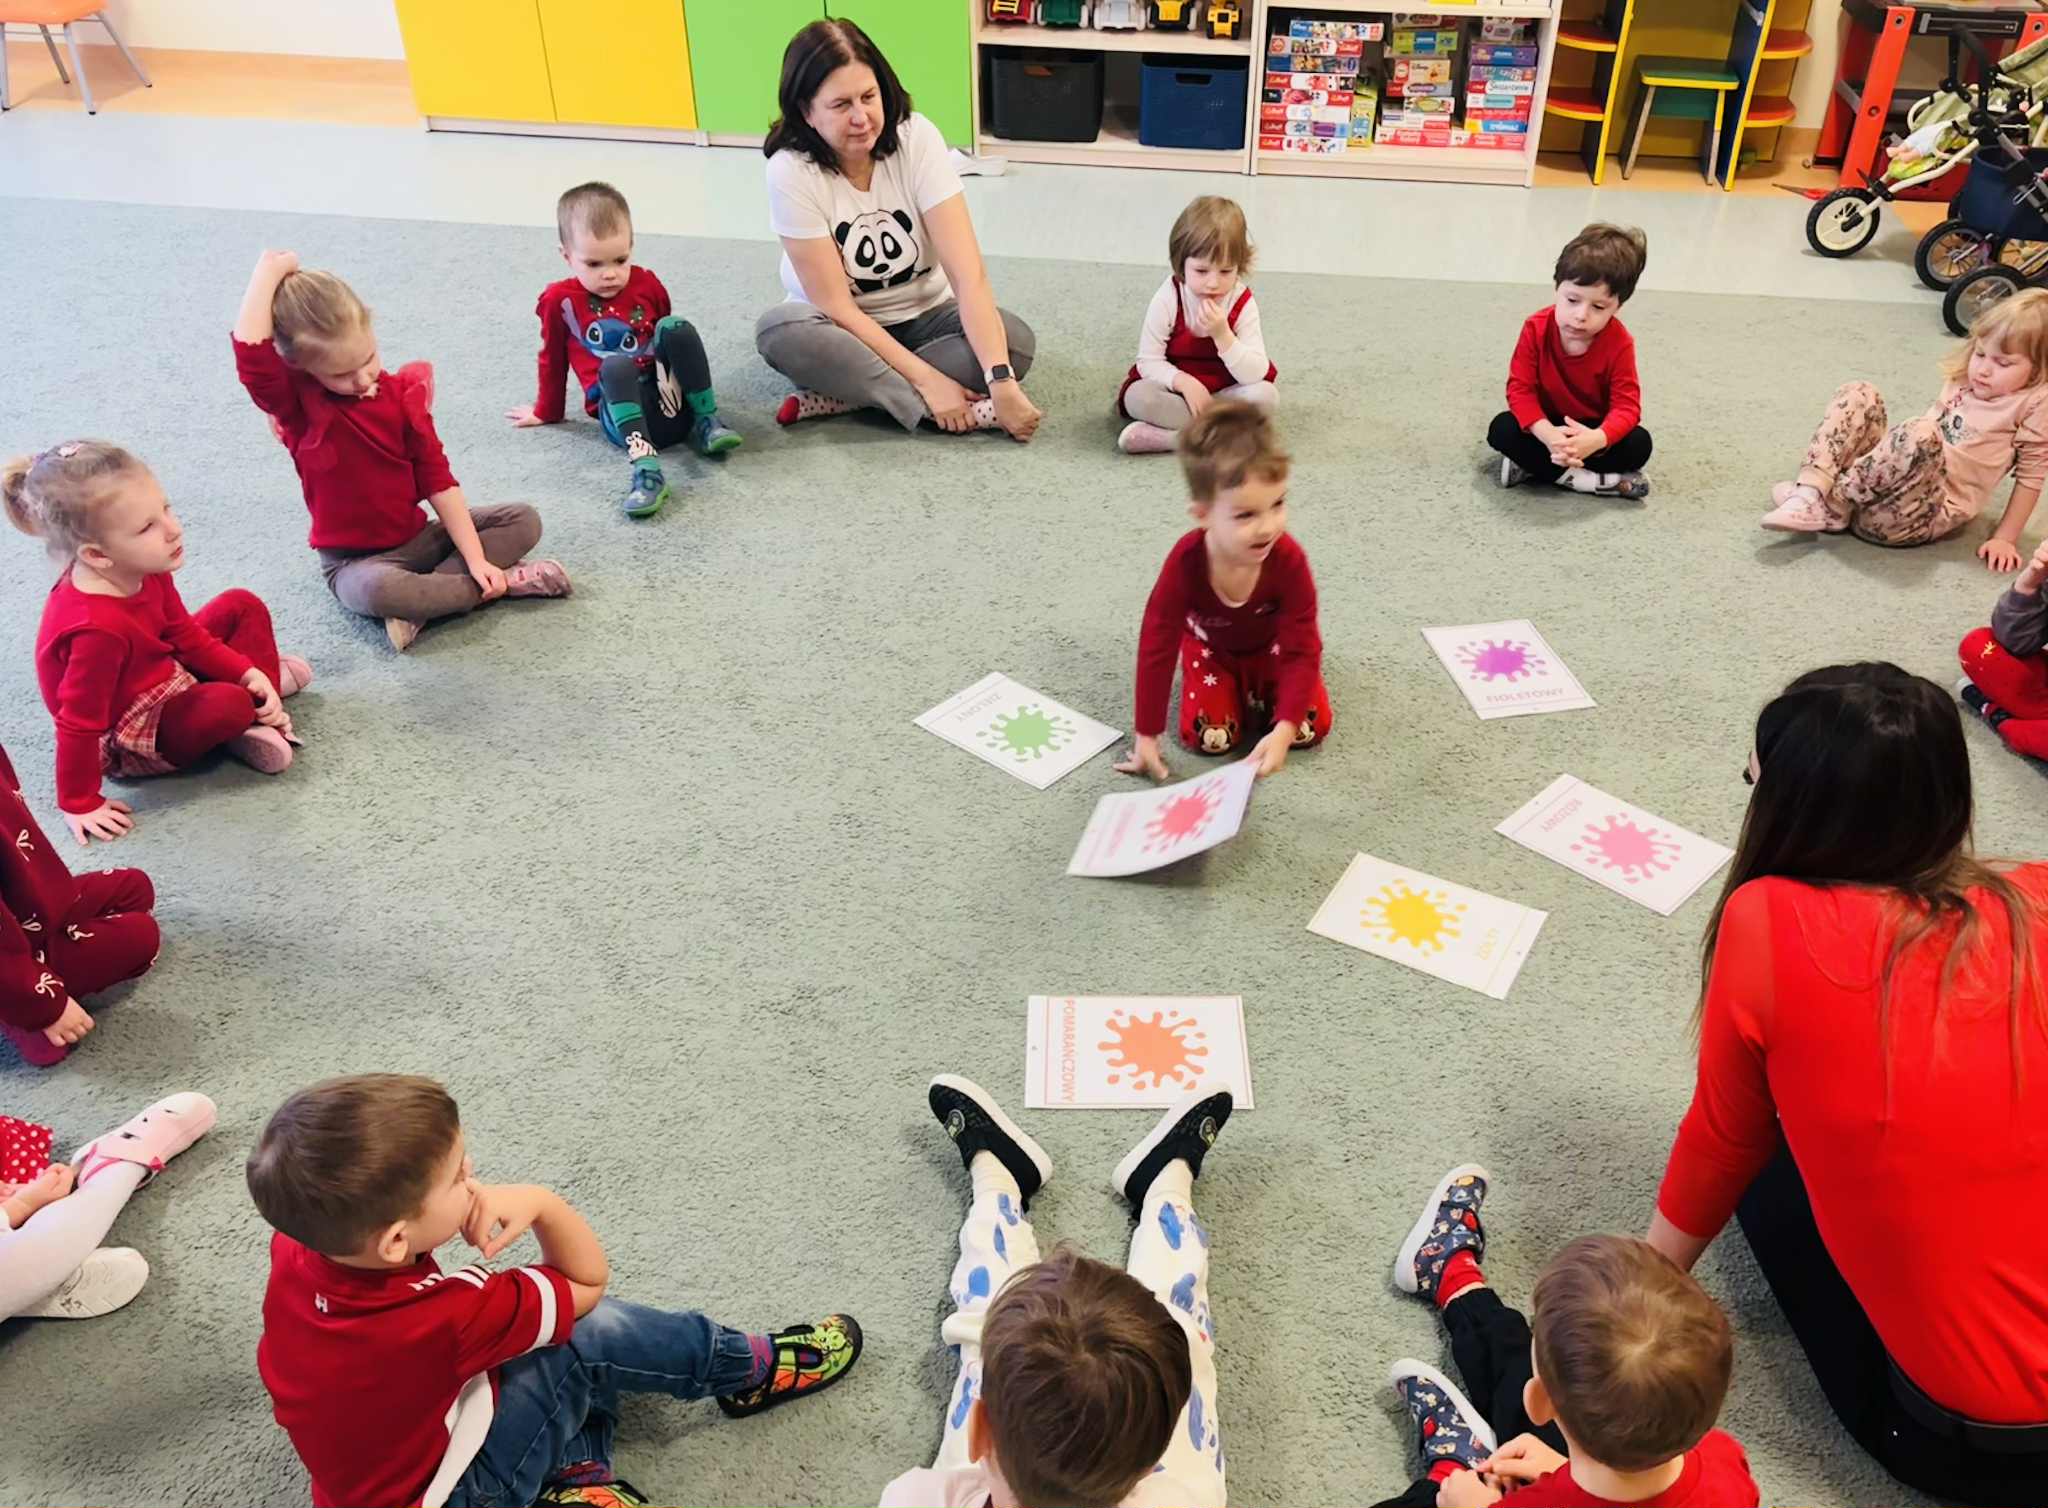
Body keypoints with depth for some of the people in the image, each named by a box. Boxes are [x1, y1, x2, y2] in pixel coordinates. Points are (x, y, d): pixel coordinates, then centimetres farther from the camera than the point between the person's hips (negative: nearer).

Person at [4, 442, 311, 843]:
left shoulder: (144, 573, -13)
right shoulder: (98, 628, -39)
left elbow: (186, 636, 4)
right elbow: (79, 723, -30)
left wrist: (248, 674, -7)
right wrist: (79, 805, -21)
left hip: (168, 674, 9)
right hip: (127, 737, -9)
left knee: (242, 606, 6)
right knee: (229, 705, -33)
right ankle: (251, 720, 1)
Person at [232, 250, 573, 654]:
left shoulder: (401, 393, -2)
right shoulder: (296, 404, -13)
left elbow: (436, 477, -2)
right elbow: (250, 353, -36)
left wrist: (476, 558, -10)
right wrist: (268, 272, -28)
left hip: (418, 538, 5)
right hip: (355, 561, -5)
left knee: (524, 520, -5)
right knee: (375, 591, -40)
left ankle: (419, 607, -21)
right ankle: (504, 582, -20)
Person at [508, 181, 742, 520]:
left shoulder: (647, 284, 8)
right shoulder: (560, 300, 2)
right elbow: (553, 359, 15)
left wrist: (672, 374, 9)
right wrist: (546, 412, 23)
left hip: (672, 398, 2)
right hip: (620, 408, -2)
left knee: (676, 325, -21)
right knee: (615, 367, -36)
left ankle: (706, 423, -19)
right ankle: (645, 466, -52)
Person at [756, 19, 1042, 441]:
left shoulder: (916, 138, -20)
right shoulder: (790, 172, -22)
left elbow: (969, 274, -27)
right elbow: (836, 304, -23)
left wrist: (1001, 381, -37)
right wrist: (926, 380, -31)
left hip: (923, 317, 1)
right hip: (847, 327, -1)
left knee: (1016, 340, -27)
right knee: (779, 329, -34)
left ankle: (843, 392, -22)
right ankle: (974, 410, -32)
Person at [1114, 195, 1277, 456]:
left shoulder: (1243, 303, -13)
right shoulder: (1168, 299, -16)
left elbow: (1255, 375, -20)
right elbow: (1148, 361, -14)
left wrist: (1222, 335, -33)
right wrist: (1184, 382, -31)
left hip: (1224, 393, 2)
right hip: (1176, 389, -1)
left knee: (1265, 393, -28)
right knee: (1137, 396, -32)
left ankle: (1166, 437, -31)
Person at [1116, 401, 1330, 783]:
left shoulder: (1288, 560, -36)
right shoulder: (1186, 562, -37)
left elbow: (1302, 649, -29)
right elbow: (1156, 647, -28)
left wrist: (1284, 730, -40)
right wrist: (1147, 735, -24)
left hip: (1271, 648, 0)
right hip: (1212, 648, 0)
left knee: (1311, 727, -14)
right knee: (1206, 736, -18)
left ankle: (1258, 690, 15)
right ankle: (1242, 691, 14)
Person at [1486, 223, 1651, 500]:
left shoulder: (1620, 343, -21)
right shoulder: (1536, 329, -20)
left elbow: (1627, 406, -23)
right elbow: (1520, 388, -21)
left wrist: (1596, 439, -46)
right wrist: (1548, 435, -39)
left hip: (1592, 429, 0)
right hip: (1547, 425, 0)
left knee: (1639, 444, -26)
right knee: (1502, 429, -27)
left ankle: (1533, 465, -25)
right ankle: (1586, 479, -30)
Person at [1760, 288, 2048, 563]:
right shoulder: (1961, 383, 16)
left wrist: (2005, 539, -4)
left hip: (1932, 514, -7)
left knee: (1920, 436, -37)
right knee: (1857, 395, -3)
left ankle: (1834, 504, -20)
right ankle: (1811, 494, -25)